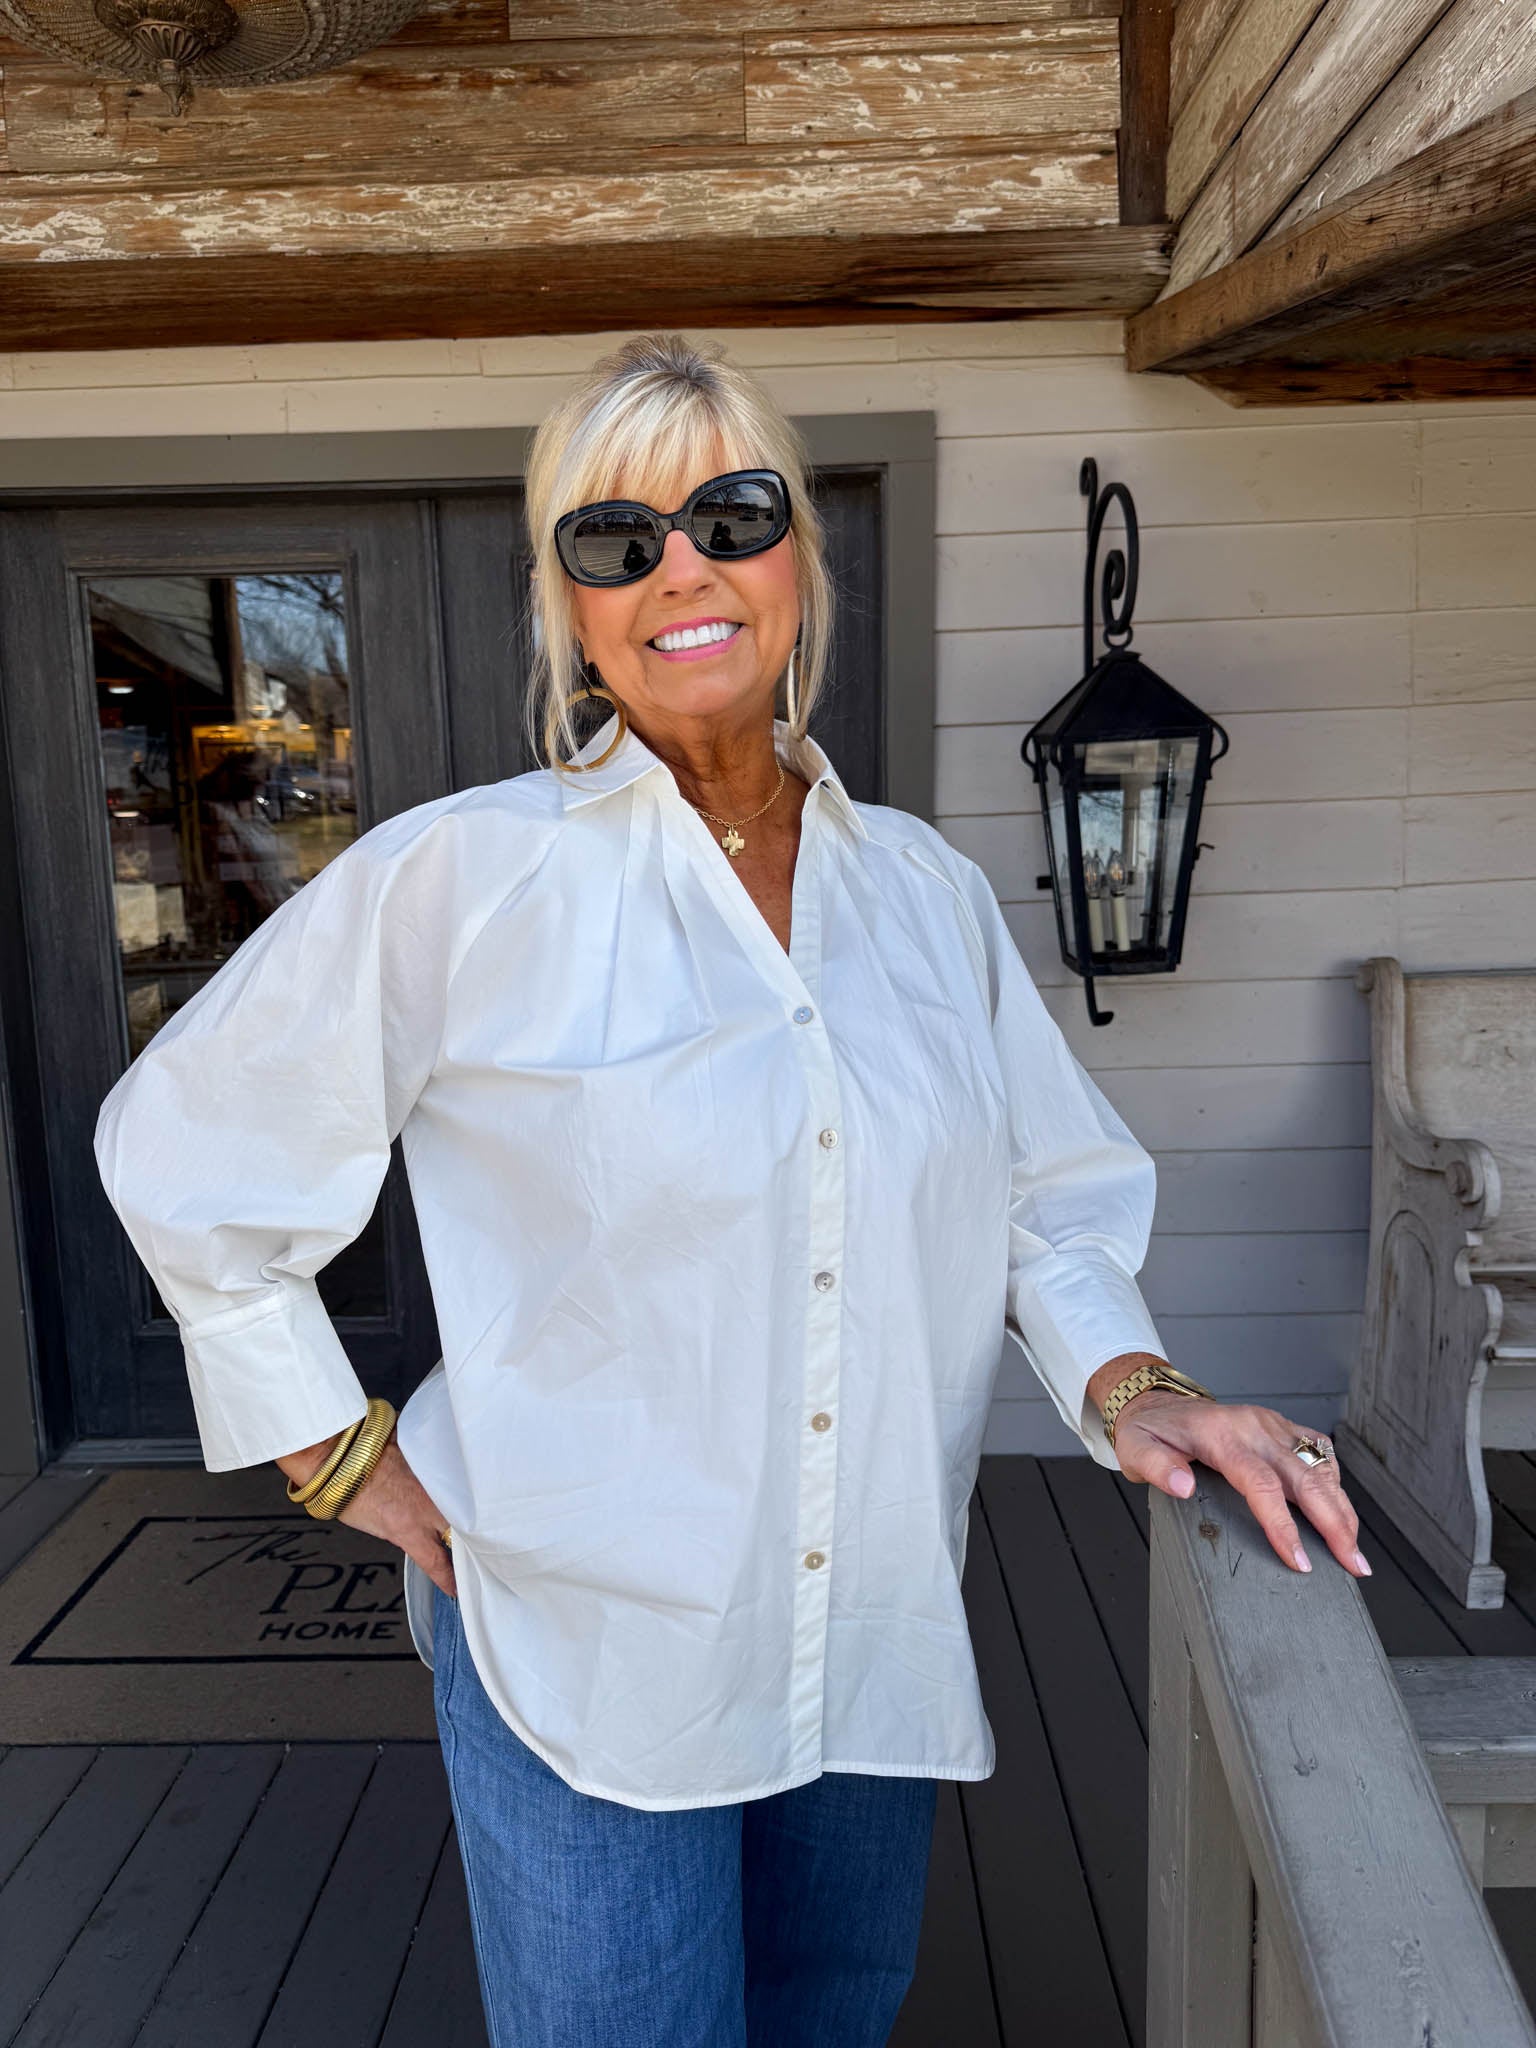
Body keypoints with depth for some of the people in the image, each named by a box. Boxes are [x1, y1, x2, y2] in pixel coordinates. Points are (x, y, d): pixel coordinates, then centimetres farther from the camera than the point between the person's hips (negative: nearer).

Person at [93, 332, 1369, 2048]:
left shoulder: (928, 890, -1)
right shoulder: (464, 880, -14)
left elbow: (1051, 1192, 7)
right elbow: (181, 1148, -5)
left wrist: (1128, 1383, -11)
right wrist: (340, 1455, -5)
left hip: (882, 1643, 5)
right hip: (579, 1644, -4)